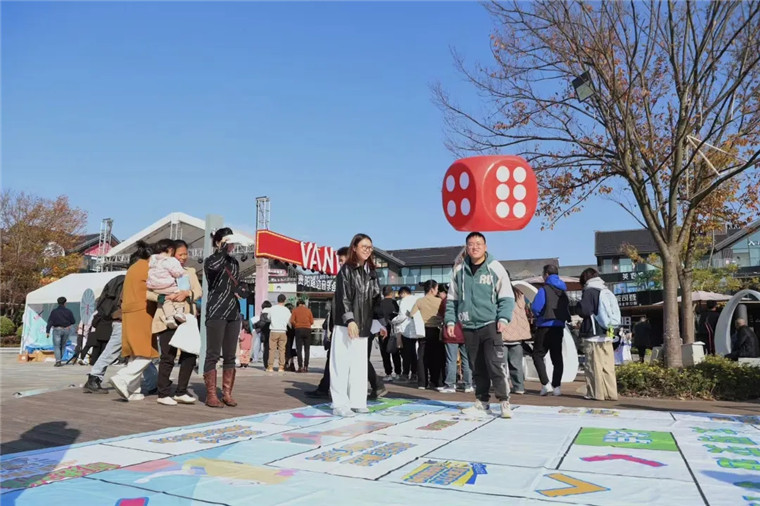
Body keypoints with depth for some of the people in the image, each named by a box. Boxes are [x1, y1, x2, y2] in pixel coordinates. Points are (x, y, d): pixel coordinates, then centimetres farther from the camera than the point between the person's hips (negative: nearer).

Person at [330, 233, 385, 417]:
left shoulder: (371, 272, 14)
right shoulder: (346, 270, -4)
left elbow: (376, 299, 17)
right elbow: (343, 297, -12)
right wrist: (349, 320, -22)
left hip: (363, 325, 7)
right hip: (345, 324, -7)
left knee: (360, 364, 9)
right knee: (342, 363, -6)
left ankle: (357, 401, 16)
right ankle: (340, 404, -3)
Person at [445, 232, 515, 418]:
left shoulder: (495, 268, -2)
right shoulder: (459, 270, 8)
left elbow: (507, 297, -1)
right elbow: (452, 298, 14)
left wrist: (503, 318, -13)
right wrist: (450, 320, 5)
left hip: (490, 324, -4)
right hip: (468, 326, 4)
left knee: (496, 364, -10)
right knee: (477, 367, 10)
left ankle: (504, 402, -2)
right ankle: (482, 402, 20)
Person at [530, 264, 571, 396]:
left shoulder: (544, 289, -11)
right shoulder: (563, 290, 9)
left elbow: (535, 308, -16)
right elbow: (567, 308, 16)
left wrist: (539, 315, 5)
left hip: (545, 327, -6)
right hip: (559, 327, 6)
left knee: (538, 355, 3)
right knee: (557, 357, 11)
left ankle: (546, 384, -8)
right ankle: (556, 386, 10)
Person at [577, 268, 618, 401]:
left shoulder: (589, 291, -6)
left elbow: (583, 311, -14)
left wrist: (579, 306, 4)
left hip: (593, 334, -7)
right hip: (607, 334, 7)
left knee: (594, 365, -3)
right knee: (608, 365, 7)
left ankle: (596, 393, -3)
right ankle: (611, 393, 8)